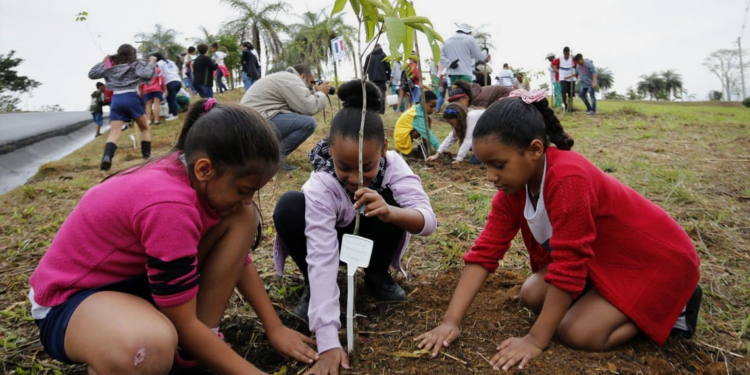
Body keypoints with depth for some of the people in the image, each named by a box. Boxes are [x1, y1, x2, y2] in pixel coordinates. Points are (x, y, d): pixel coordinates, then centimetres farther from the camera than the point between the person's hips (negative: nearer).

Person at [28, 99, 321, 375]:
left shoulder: (195, 176, -10)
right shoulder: (169, 205, -35)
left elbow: (238, 258, 2)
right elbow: (184, 325, -26)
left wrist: (275, 329, 0)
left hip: (139, 274, 8)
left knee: (244, 218, -8)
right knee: (151, 347, -44)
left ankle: (196, 348, -2)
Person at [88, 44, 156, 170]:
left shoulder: (110, 65, 16)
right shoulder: (135, 64, 4)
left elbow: (92, 74, 21)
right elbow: (147, 75, -14)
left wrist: (103, 62, 28)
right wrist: (151, 64, 2)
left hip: (116, 100, 3)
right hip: (131, 98, -3)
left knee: (114, 133, -2)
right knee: (145, 128, 15)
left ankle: (107, 156, -27)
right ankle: (147, 157, 9)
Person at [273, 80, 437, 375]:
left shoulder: (392, 166, -28)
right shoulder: (320, 188, -35)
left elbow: (429, 221, -35)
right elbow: (322, 259, -42)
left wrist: (390, 213, -60)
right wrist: (328, 341, -49)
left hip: (370, 240, 2)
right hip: (332, 241, -1)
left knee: (392, 198, -31)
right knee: (289, 207, -32)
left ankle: (377, 275, -4)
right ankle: (312, 287, -8)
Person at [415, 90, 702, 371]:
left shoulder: (567, 179, -36)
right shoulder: (515, 182, -11)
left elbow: (567, 267, -32)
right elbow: (485, 251, -13)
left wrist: (536, 339, -24)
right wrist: (451, 321, -19)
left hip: (657, 259, -7)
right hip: (604, 255, 8)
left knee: (577, 333, -18)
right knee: (532, 296, -5)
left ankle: (672, 307, 3)